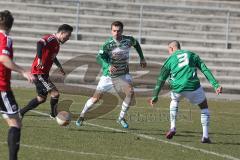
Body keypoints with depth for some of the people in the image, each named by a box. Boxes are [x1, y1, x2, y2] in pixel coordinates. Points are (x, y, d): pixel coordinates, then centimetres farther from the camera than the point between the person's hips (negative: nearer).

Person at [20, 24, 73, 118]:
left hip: (44, 74, 10)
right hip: (39, 73, -10)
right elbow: (40, 44, -37)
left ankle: (20, 113, 27)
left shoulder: (57, 43, 13)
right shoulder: (51, 39, -17)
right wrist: (39, 59, -42)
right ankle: (54, 115, 1)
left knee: (41, 98, 19)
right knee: (55, 93, -15)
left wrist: (59, 66, 32)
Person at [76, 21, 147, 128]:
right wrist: (108, 66, -45)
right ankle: (81, 116, 19)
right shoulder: (108, 44, -18)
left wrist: (142, 58, 17)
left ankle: (121, 118, -6)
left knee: (130, 92, -21)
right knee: (96, 97, -2)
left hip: (123, 74, 2)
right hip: (108, 75, -2)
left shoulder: (129, 40, -7)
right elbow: (99, 57, -27)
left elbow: (136, 44, 16)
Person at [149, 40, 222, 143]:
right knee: (204, 107, 21)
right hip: (193, 86, -1)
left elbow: (161, 79, 16)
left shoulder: (170, 59, 18)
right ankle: (205, 136, 9)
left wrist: (155, 96, 21)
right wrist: (216, 85, 5)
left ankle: (173, 128, 22)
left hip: (177, 88, 1)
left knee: (174, 101, 36)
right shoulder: (192, 55, 20)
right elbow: (205, 70, 9)